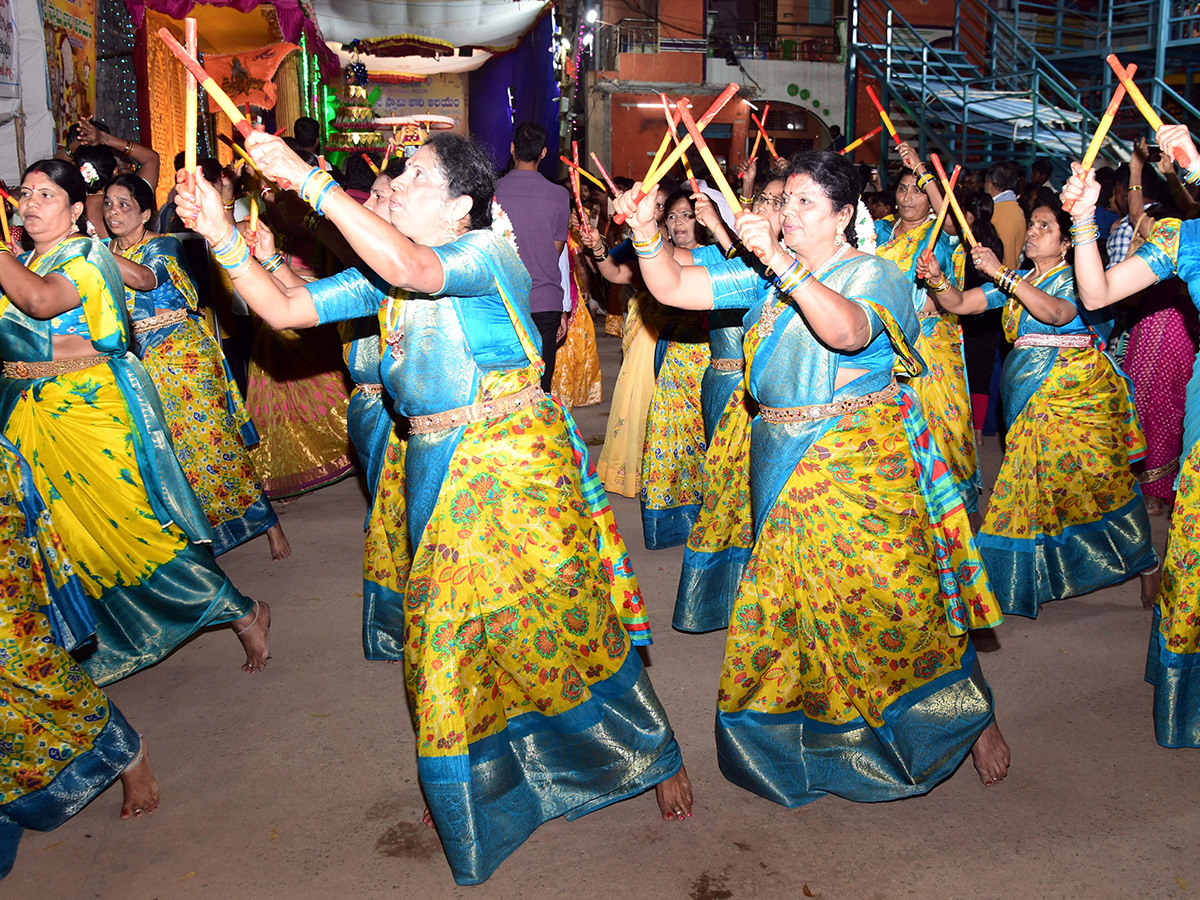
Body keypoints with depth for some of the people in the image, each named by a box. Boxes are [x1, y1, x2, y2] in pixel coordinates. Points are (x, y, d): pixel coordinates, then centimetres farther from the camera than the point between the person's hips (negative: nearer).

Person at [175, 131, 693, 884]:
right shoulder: (382, 276, 8)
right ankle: (482, 791, 37)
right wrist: (222, 236, -9)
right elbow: (284, 310, 5)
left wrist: (305, 178, -31)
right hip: (435, 476, 7)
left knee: (563, 623, 4)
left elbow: (410, 269, -33)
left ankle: (654, 756, 29)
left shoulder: (490, 256, -13)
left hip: (517, 471, -6)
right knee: (447, 641, 13)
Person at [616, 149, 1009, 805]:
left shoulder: (873, 274, -7)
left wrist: (783, 261, -35)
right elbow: (673, 289, 4)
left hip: (861, 470, -5)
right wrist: (646, 235, -13)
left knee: (893, 603, -1)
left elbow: (847, 330, -29)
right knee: (782, 609, 11)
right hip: (784, 469, 6)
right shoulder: (766, 276, 9)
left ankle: (974, 716, 22)